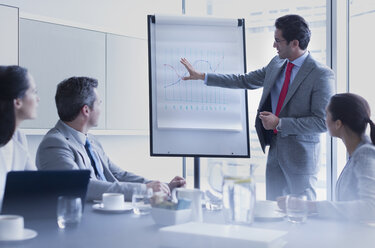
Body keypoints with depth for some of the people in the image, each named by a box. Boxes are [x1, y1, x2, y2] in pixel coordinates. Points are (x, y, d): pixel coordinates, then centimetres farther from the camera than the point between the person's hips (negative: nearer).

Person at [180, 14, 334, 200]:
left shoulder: (322, 75, -15)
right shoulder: (276, 63, 7)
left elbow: (322, 122, -17)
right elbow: (244, 81, 15)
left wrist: (280, 123, -19)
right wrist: (201, 76, 14)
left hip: (301, 157, -7)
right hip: (274, 151, 7)